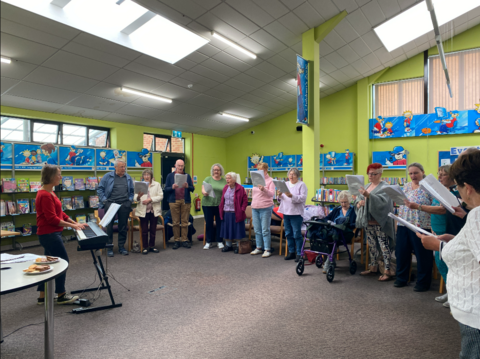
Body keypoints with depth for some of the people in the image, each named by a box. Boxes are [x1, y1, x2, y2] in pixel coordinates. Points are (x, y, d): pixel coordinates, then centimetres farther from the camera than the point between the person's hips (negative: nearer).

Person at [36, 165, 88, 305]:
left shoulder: (50, 193, 11)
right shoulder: (45, 195, -20)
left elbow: (60, 213, 16)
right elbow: (52, 219, -22)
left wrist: (75, 222, 11)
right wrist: (71, 225, -18)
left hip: (50, 234, 10)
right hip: (49, 234, -10)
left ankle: (42, 296, 25)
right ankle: (61, 296, 13)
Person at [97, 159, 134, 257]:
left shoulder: (128, 178, 11)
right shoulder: (108, 176, 1)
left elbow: (132, 191, 17)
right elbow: (100, 189, 2)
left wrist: (130, 199, 3)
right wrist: (104, 200, -6)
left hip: (124, 205, 3)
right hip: (110, 204, -3)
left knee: (123, 226, 7)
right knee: (109, 226, 2)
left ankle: (121, 246, 19)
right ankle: (109, 247, 13)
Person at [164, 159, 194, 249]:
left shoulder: (187, 176, 11)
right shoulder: (170, 176, 9)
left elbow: (192, 189, 7)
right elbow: (166, 189, 3)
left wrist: (187, 186, -14)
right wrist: (172, 187, -16)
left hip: (185, 201, 1)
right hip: (174, 201, 0)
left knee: (185, 222, 1)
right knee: (175, 222, 1)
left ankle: (184, 240, 8)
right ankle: (177, 241, 9)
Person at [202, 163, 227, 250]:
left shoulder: (224, 181, 7)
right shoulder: (207, 179, 5)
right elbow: (203, 190, -2)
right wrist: (204, 193, -23)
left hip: (220, 205, 0)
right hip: (208, 204, 0)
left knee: (220, 223, 4)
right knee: (208, 223, 5)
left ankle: (220, 241, 16)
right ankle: (209, 242, 16)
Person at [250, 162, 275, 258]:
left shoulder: (270, 180, -4)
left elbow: (271, 194, -13)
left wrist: (264, 189, -31)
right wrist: (253, 204, 19)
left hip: (265, 208, -6)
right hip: (255, 208, 6)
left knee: (265, 230, -4)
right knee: (257, 230, 11)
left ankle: (267, 250, 4)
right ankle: (258, 248, 22)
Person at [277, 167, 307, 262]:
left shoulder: (301, 185, -2)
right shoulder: (285, 184, 14)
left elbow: (303, 198, -16)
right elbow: (280, 199, 15)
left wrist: (292, 196, -27)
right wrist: (279, 195, -7)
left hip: (296, 213, -6)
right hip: (286, 212, 6)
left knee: (297, 234, -4)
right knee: (288, 234, 11)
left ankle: (299, 253, 6)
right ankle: (291, 252, 21)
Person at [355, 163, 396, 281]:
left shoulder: (384, 187, -7)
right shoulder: (367, 186, 15)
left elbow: (382, 201, -24)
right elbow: (358, 201, 16)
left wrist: (368, 195, -36)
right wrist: (359, 203, -7)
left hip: (380, 222, -7)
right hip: (368, 222, 7)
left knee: (384, 245, -4)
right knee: (372, 245, 14)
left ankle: (388, 270, 2)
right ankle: (373, 267, 25)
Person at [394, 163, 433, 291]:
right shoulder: (406, 186, 13)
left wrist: (418, 206, -22)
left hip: (421, 226, -6)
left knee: (422, 254, 4)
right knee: (401, 252, 11)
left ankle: (423, 282, 18)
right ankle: (401, 278, 26)